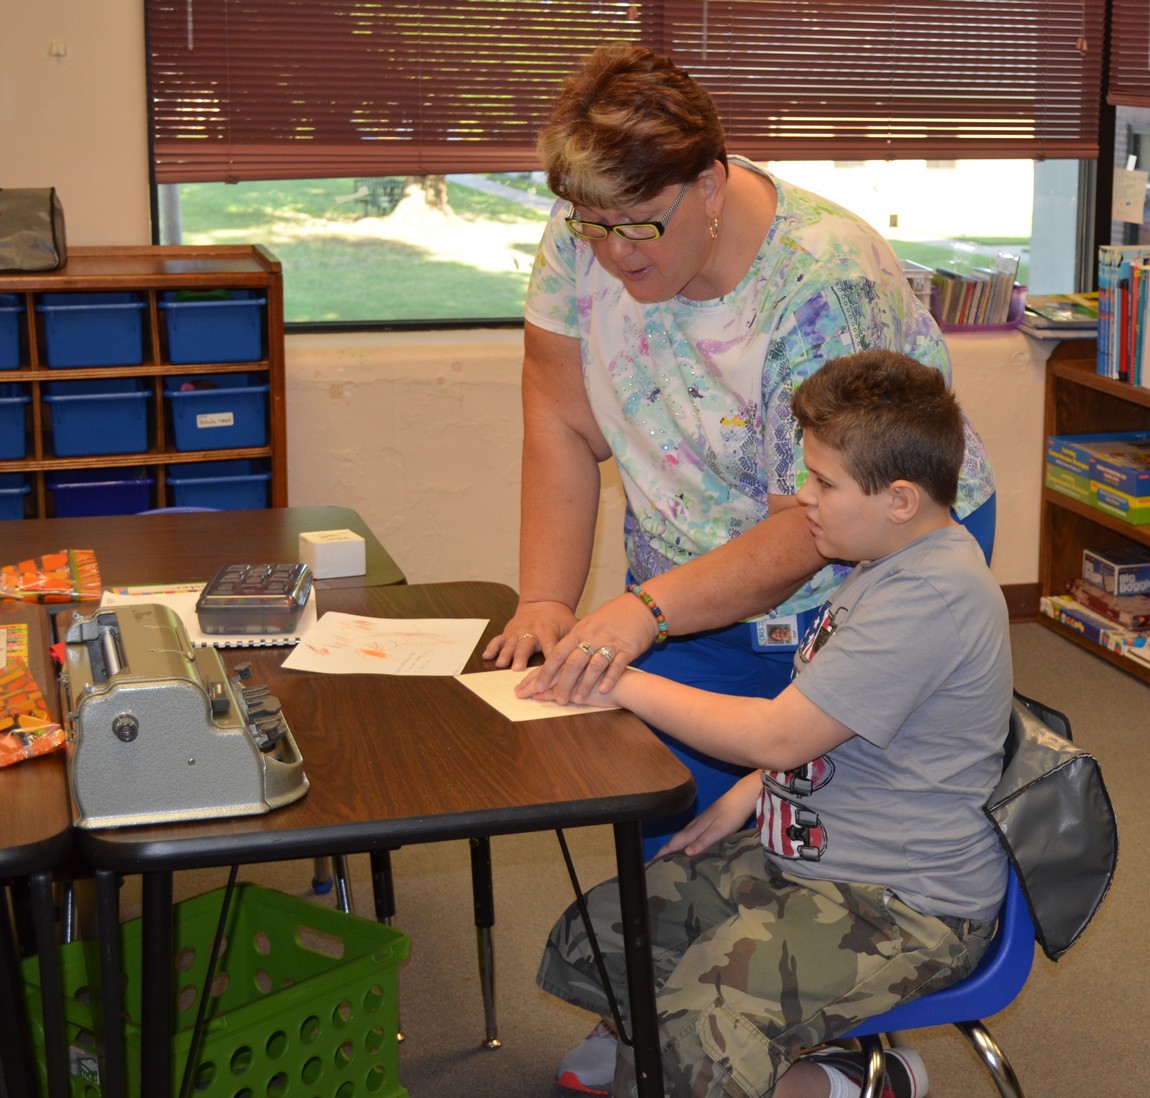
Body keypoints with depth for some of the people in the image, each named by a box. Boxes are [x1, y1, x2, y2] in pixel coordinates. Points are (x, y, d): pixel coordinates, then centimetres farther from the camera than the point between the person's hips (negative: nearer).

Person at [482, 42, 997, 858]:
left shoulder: (824, 288, -27)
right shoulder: (584, 239, -11)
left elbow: (814, 524, -27)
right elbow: (563, 429, -6)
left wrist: (649, 608, -36)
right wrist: (546, 602, -15)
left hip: (874, 560, -4)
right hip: (694, 571, 5)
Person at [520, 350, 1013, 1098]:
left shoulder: (933, 596, -24)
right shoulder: (891, 567, 9)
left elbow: (779, 735, -24)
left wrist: (630, 686, -15)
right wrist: (745, 798, 8)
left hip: (903, 908, -10)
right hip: (803, 853, 10)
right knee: (586, 946, 3)